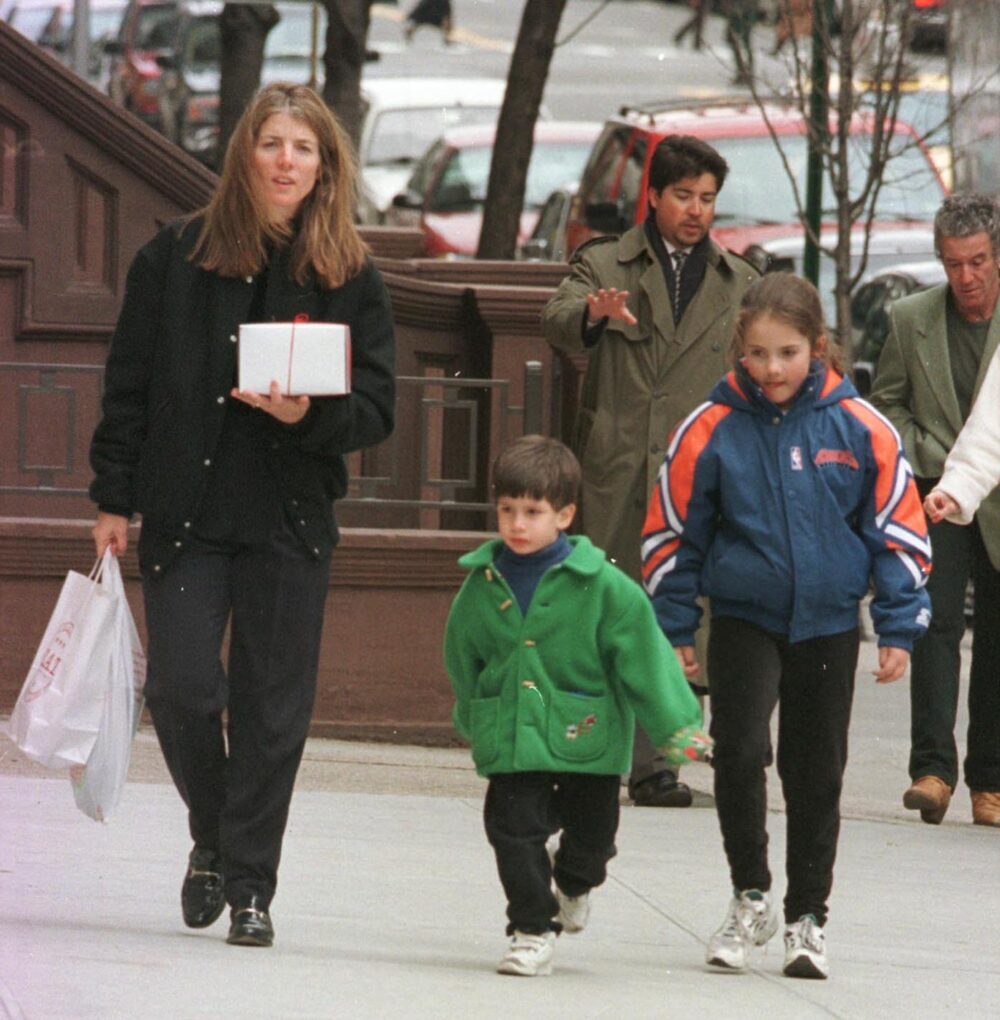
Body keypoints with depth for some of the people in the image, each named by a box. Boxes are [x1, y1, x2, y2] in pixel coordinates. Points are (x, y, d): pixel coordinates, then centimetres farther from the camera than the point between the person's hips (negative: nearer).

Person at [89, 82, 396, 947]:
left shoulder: (350, 276, 2)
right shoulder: (176, 257, 2)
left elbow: (378, 410, 2)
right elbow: (129, 386, 5)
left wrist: (308, 414, -18)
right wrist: (114, 501, 2)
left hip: (292, 524, 0)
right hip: (185, 514, 0)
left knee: (273, 708, 1)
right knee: (183, 691, -8)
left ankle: (250, 886, 12)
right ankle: (213, 839, 20)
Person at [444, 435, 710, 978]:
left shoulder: (602, 586, -11)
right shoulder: (482, 586, 0)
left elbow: (643, 654, -8)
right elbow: (464, 665, 15)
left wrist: (676, 725, -9)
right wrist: (474, 721, 24)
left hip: (586, 735, -1)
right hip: (510, 741, 1)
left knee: (590, 830, 12)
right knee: (514, 829, -6)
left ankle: (574, 884, 46)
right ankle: (532, 928, 9)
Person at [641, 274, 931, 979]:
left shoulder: (858, 428, -7)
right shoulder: (712, 430, -9)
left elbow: (899, 528, 1)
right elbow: (672, 532, 2)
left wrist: (899, 628, 0)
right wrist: (675, 629, 3)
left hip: (828, 624, 1)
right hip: (743, 620, -1)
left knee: (816, 774, 10)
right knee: (739, 751, -17)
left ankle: (808, 918, 23)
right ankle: (750, 898, 2)